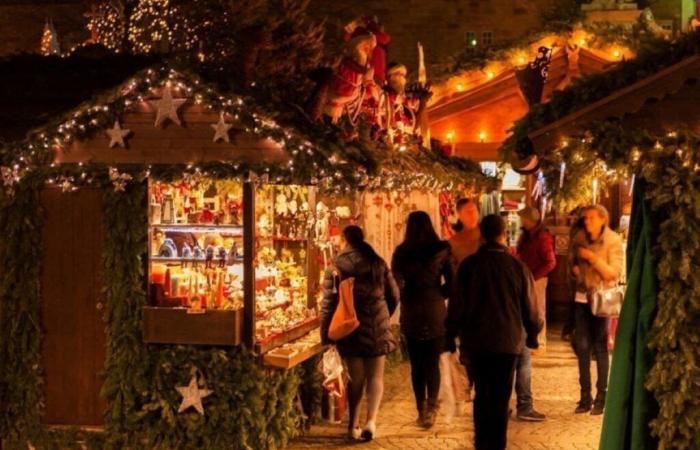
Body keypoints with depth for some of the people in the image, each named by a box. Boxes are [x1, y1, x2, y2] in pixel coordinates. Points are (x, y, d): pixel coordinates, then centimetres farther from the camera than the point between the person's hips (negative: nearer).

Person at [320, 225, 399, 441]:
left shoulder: (336, 268, -4)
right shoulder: (378, 263, 2)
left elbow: (329, 302, -7)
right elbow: (394, 295, 7)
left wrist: (326, 334, -1)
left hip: (350, 328, 0)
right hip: (377, 326, 0)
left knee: (356, 377, 11)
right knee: (375, 376, 6)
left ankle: (353, 424, 15)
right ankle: (371, 420, -10)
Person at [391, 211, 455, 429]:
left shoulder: (401, 252, -3)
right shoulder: (441, 249, -5)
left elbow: (396, 284, -2)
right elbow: (452, 282, -5)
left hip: (410, 314, 1)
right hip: (436, 313, -1)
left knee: (416, 364, 10)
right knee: (433, 363, 6)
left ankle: (421, 409, 14)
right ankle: (431, 407, -8)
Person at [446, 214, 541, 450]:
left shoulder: (469, 265, -6)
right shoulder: (518, 266, -6)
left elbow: (457, 303, -4)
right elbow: (529, 307, 1)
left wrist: (450, 335, 7)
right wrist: (532, 334, 16)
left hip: (476, 340, 1)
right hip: (507, 340, -1)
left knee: (482, 394, 14)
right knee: (501, 397, 6)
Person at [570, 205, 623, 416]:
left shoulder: (613, 241, -9)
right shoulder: (579, 238, 3)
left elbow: (614, 273, -13)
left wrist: (592, 258, -22)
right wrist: (574, 269, -3)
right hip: (582, 296, 4)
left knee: (600, 347, 2)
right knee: (581, 346, 4)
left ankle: (601, 397, 10)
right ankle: (585, 396, 14)